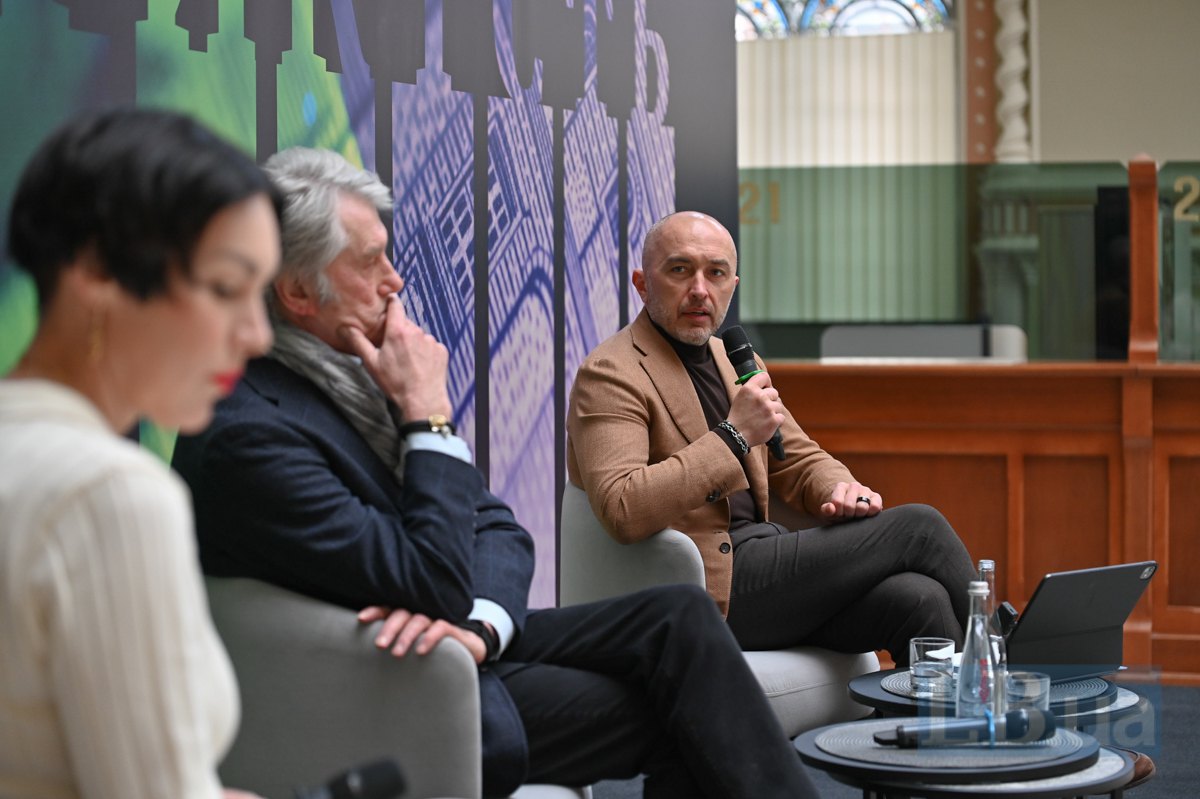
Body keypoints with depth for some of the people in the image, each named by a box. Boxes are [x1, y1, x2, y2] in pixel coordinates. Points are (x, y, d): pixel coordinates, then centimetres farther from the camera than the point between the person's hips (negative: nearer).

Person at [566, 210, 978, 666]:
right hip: (706, 590, -8)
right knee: (918, 527, -11)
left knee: (916, 597, -19)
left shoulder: (733, 360, 19)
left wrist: (840, 489, 0)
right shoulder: (610, 375, -9)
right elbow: (622, 512, -23)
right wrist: (733, 436, -22)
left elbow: (800, 461, 25)